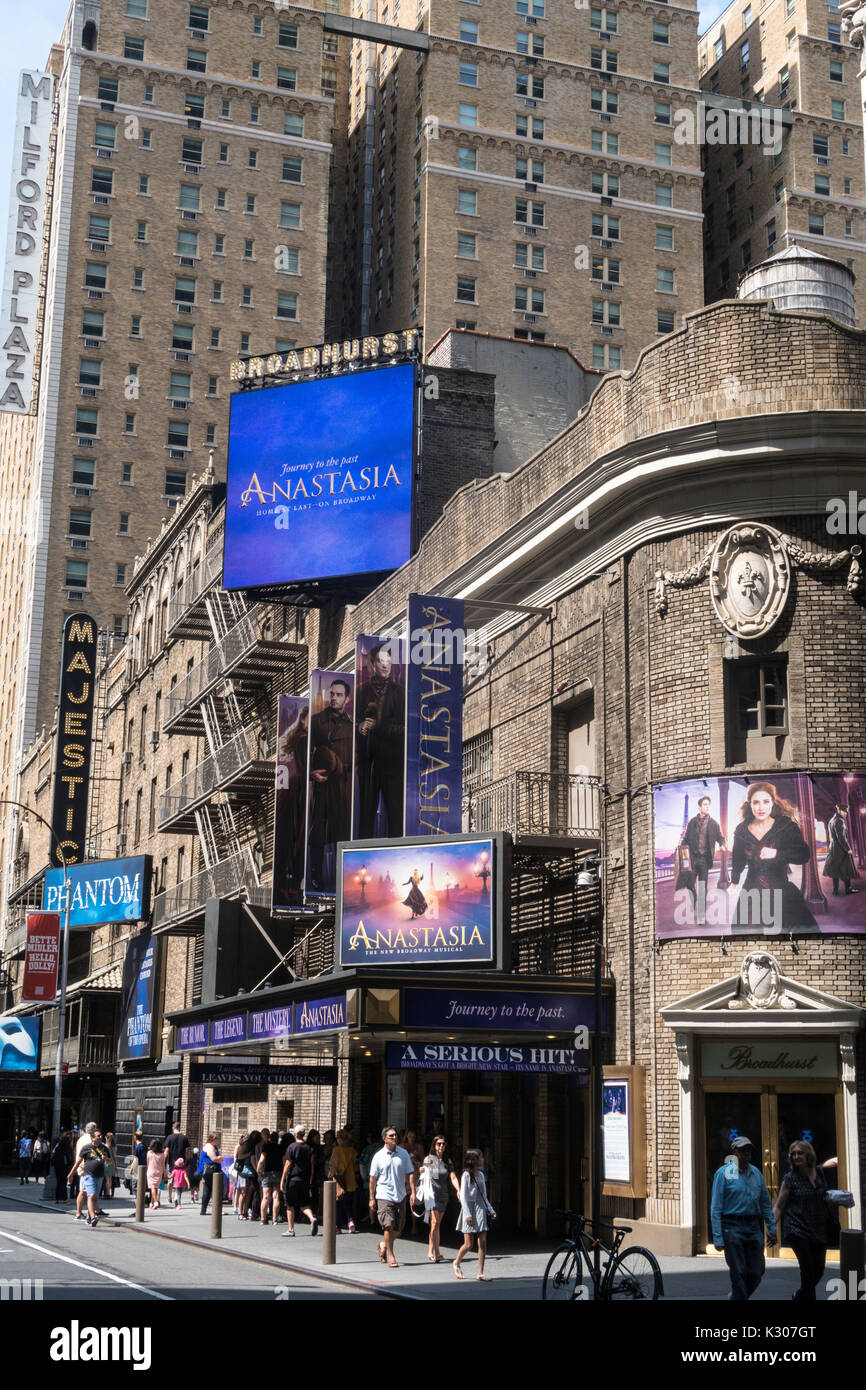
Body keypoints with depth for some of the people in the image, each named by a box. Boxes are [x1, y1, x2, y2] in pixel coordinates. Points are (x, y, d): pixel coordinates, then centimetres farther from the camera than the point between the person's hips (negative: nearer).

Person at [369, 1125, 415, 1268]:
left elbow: (410, 1174, 6)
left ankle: (384, 1245, 35)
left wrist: (413, 1192, -5)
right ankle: (391, 1256, -2)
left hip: (400, 1196, 3)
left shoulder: (403, 1153, 4)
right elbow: (373, 1178, 3)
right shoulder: (378, 1156, -2)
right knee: (389, 1226, -14)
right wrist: (371, 1199, 2)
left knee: (398, 1229, 8)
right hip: (384, 1196, -3)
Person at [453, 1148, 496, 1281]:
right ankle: (456, 1263, 25)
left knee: (483, 1243, -1)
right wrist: (468, 1215, -17)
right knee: (468, 1245, -2)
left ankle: (480, 1273, 2)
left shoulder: (480, 1174, 12)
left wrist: (490, 1210, 11)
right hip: (470, 1211, -6)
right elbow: (463, 1197, -11)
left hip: (481, 1210, 6)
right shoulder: (466, 1175, -8)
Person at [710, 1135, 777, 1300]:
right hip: (732, 1227, -5)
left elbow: (765, 1204, 18)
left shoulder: (756, 1173, 12)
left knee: (756, 1272, 5)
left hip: (753, 1226, 5)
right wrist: (718, 1237, -12)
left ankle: (736, 1297, 27)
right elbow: (715, 1208, -6)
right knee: (739, 1273, -4)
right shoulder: (724, 1173, -4)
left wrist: (772, 1229, 10)